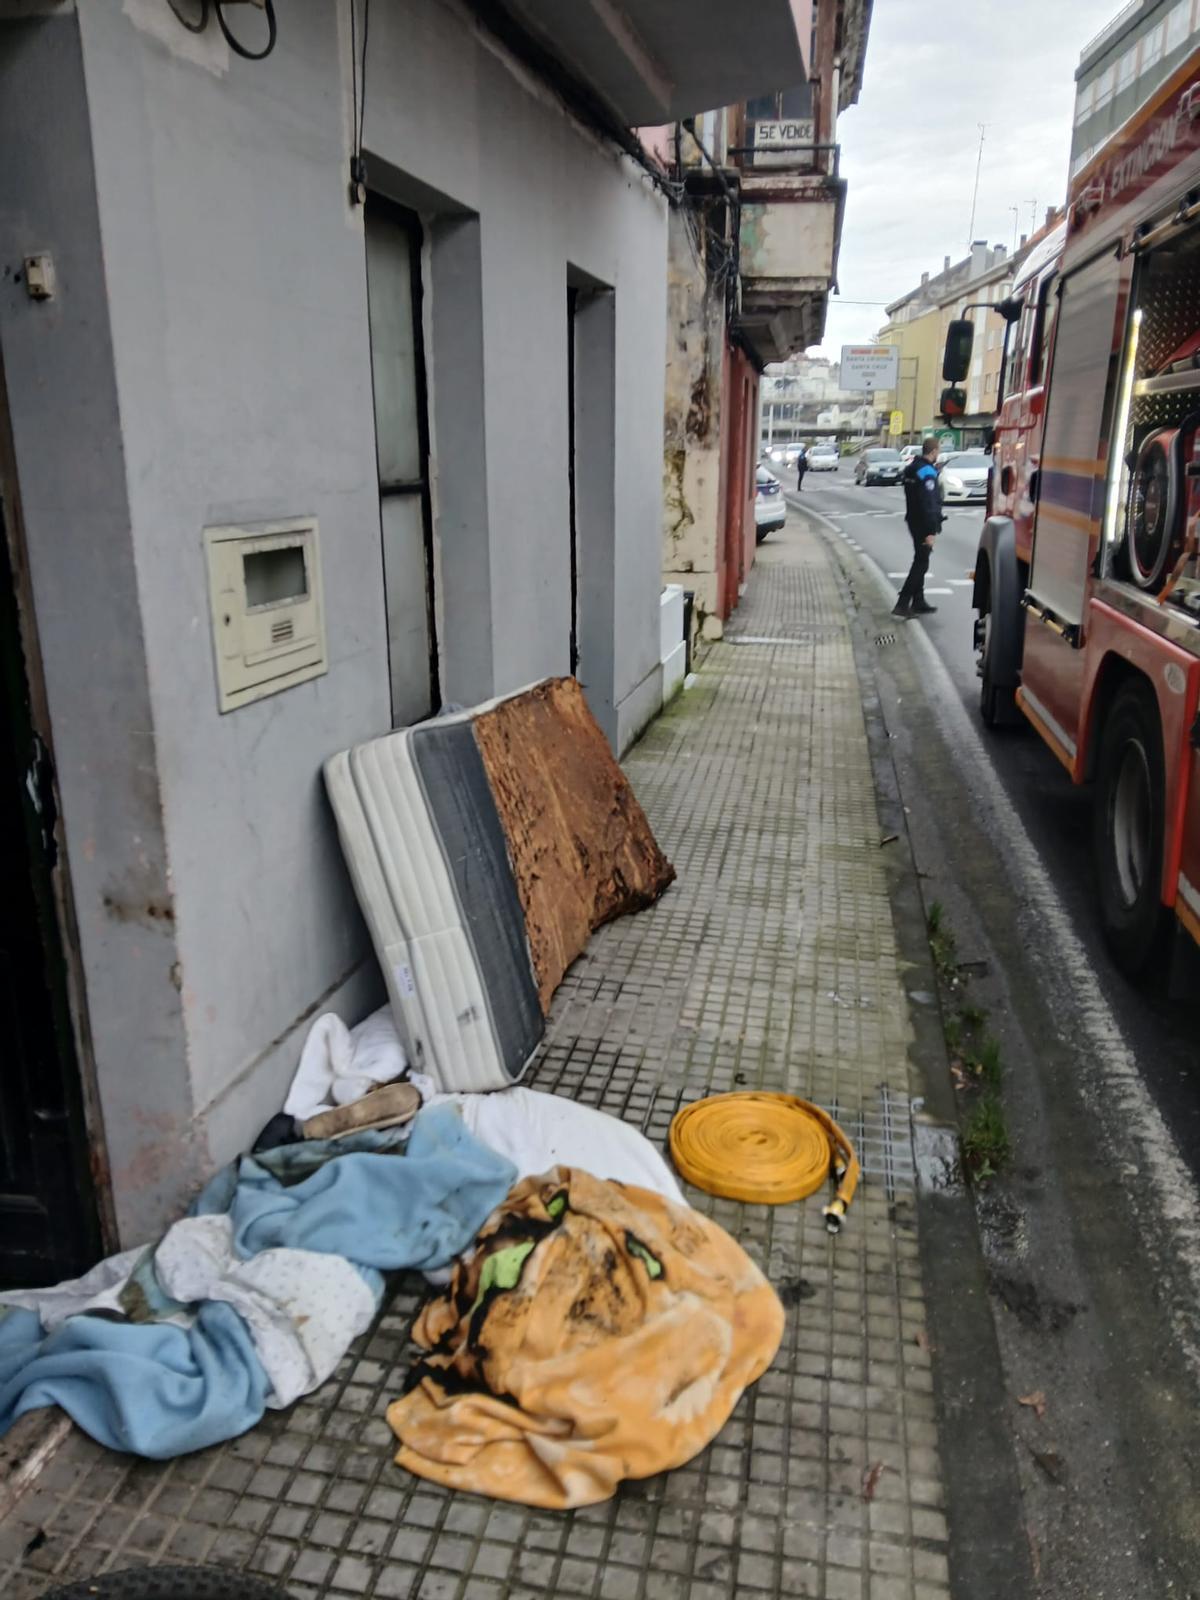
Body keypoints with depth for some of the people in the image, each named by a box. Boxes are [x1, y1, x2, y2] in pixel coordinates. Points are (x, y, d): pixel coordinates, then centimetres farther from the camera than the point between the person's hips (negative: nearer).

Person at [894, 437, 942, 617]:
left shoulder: (912, 469, 11)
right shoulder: (927, 472, -19)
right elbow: (929, 504, -24)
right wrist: (931, 531, -24)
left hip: (914, 521, 10)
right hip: (923, 525, -10)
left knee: (920, 562, 17)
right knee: (921, 564, -5)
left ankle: (918, 603, 24)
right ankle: (902, 605, -9)